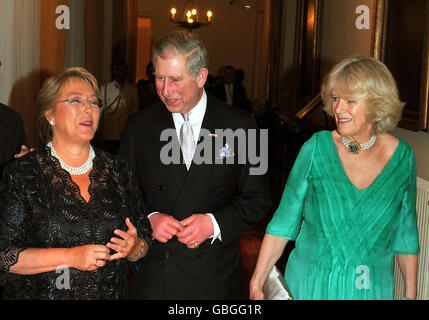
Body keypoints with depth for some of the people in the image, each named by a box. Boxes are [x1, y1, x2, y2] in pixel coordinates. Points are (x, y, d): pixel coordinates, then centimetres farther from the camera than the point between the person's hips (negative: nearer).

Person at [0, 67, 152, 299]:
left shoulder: (117, 171, 1)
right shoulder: (22, 174, -9)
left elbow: (144, 240, 7)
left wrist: (134, 248, -14)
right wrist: (70, 257, -21)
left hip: (112, 293, 3)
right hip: (46, 293, -3)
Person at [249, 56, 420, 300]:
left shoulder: (402, 156, -6)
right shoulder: (316, 148, -9)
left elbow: (406, 233, 4)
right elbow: (284, 221, -6)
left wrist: (411, 294, 5)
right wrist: (257, 281, -10)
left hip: (371, 288, 1)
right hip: (310, 285, -1)